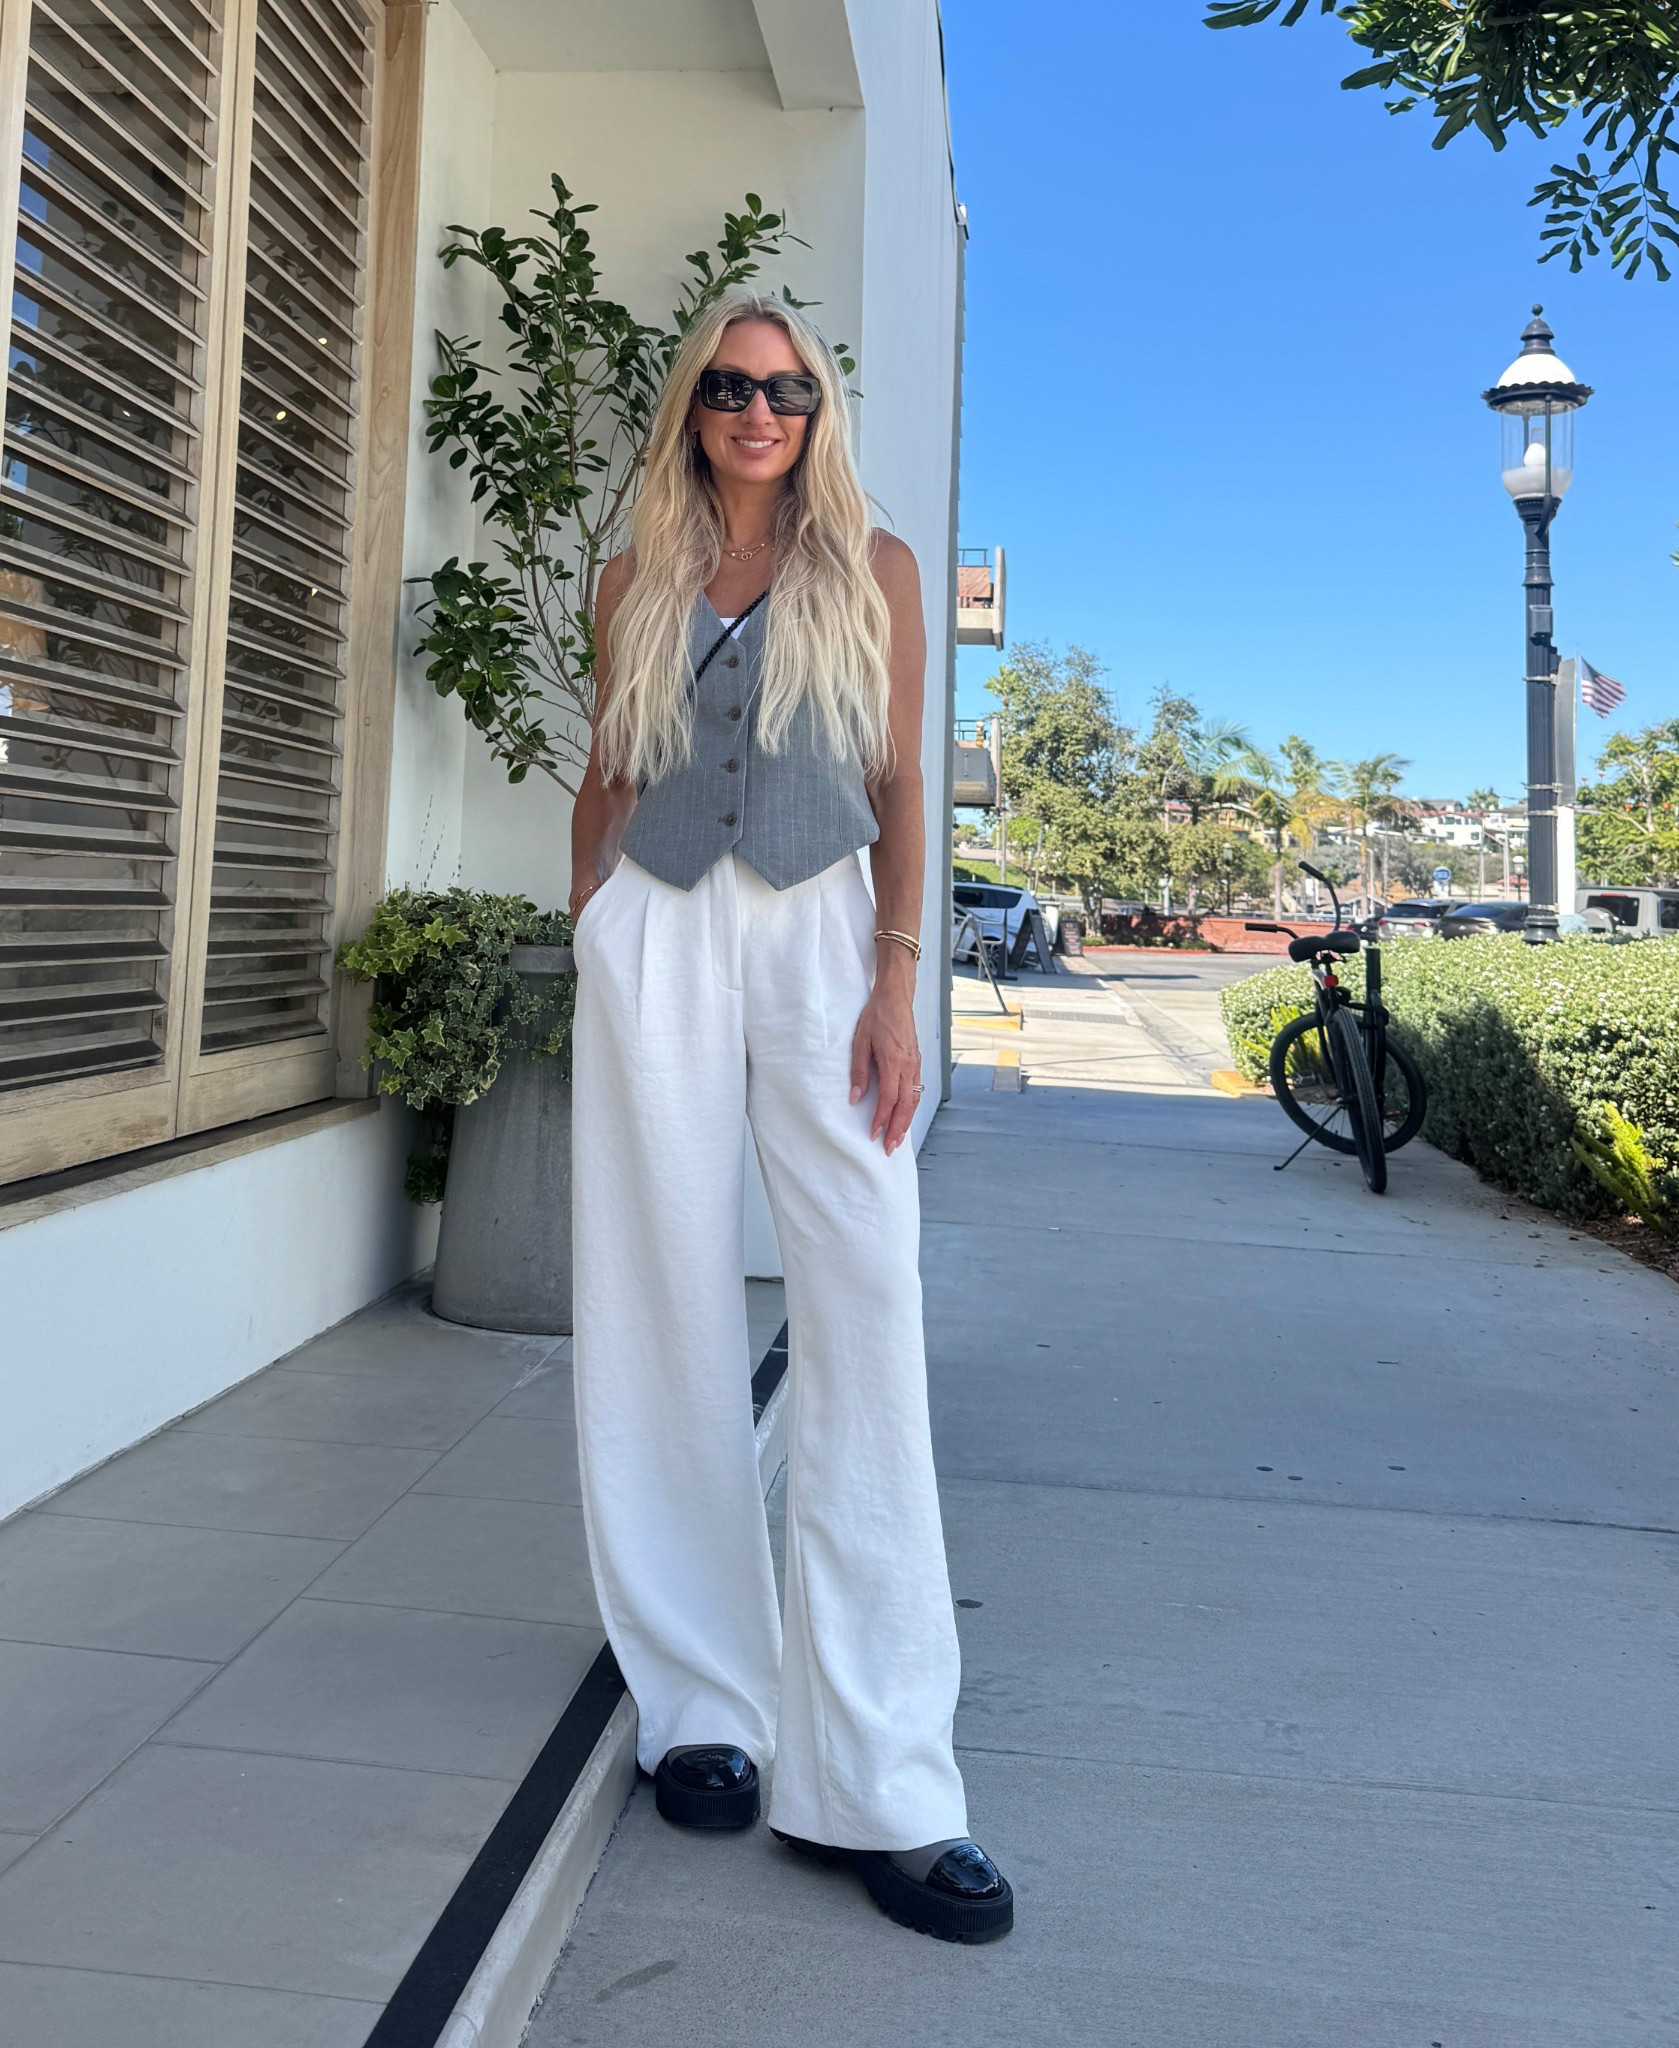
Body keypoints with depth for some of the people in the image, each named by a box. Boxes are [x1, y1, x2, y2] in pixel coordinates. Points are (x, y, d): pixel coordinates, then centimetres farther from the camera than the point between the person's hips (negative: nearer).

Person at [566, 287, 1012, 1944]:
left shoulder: (874, 569, 10)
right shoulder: (638, 582, 14)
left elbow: (898, 782, 4)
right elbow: (606, 782, 15)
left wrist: (895, 981, -6)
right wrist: (589, 954, 8)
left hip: (819, 933, -1)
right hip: (656, 936, 2)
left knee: (865, 1306, -12)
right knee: (668, 1308, 1)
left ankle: (877, 1780, -7)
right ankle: (705, 1701, 14)